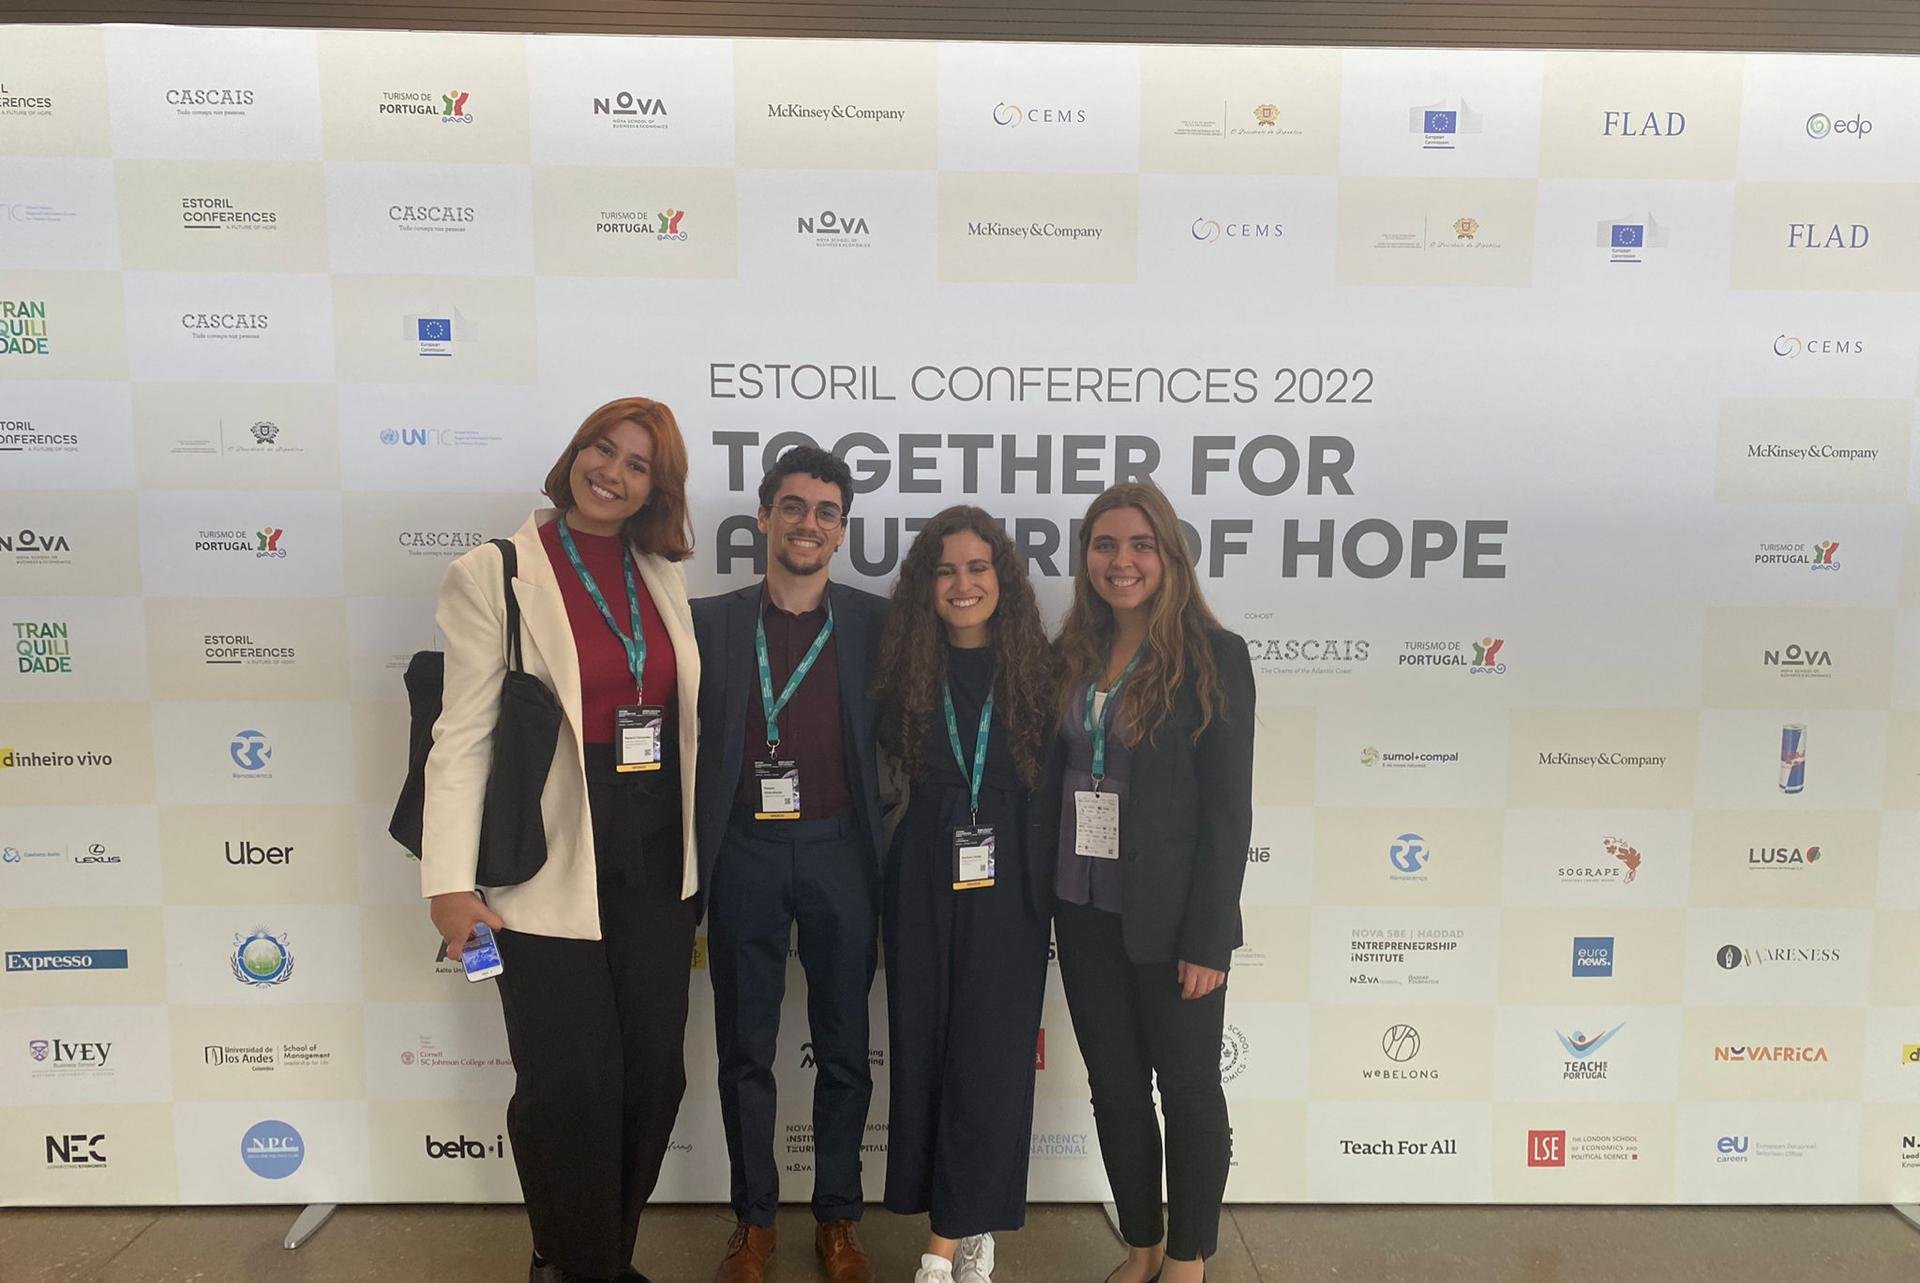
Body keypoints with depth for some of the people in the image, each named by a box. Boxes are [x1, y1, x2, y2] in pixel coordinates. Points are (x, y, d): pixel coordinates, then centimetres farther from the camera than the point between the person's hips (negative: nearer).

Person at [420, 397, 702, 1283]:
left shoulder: (662, 576, 8)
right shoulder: (493, 575, -7)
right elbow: (462, 736, -9)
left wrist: (695, 849, 12)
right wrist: (451, 883, -13)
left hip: (659, 865, 5)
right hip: (553, 870, -5)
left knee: (654, 1075, 14)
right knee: (570, 1089, 5)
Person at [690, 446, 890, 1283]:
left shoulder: (874, 623, 1)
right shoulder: (709, 621, 2)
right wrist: (691, 860, -3)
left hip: (839, 852, 0)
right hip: (745, 853, 0)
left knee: (843, 1050, 11)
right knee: (745, 1051, 11)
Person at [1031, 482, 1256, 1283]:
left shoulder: (1212, 655, -10)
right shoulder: (1072, 655, 5)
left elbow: (1228, 807, -12)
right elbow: (1053, 777, 9)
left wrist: (1209, 938, -14)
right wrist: (1043, 892, 3)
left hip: (1169, 917, -5)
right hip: (1084, 912, 5)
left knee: (1188, 1089, 11)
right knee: (1114, 1087, 15)